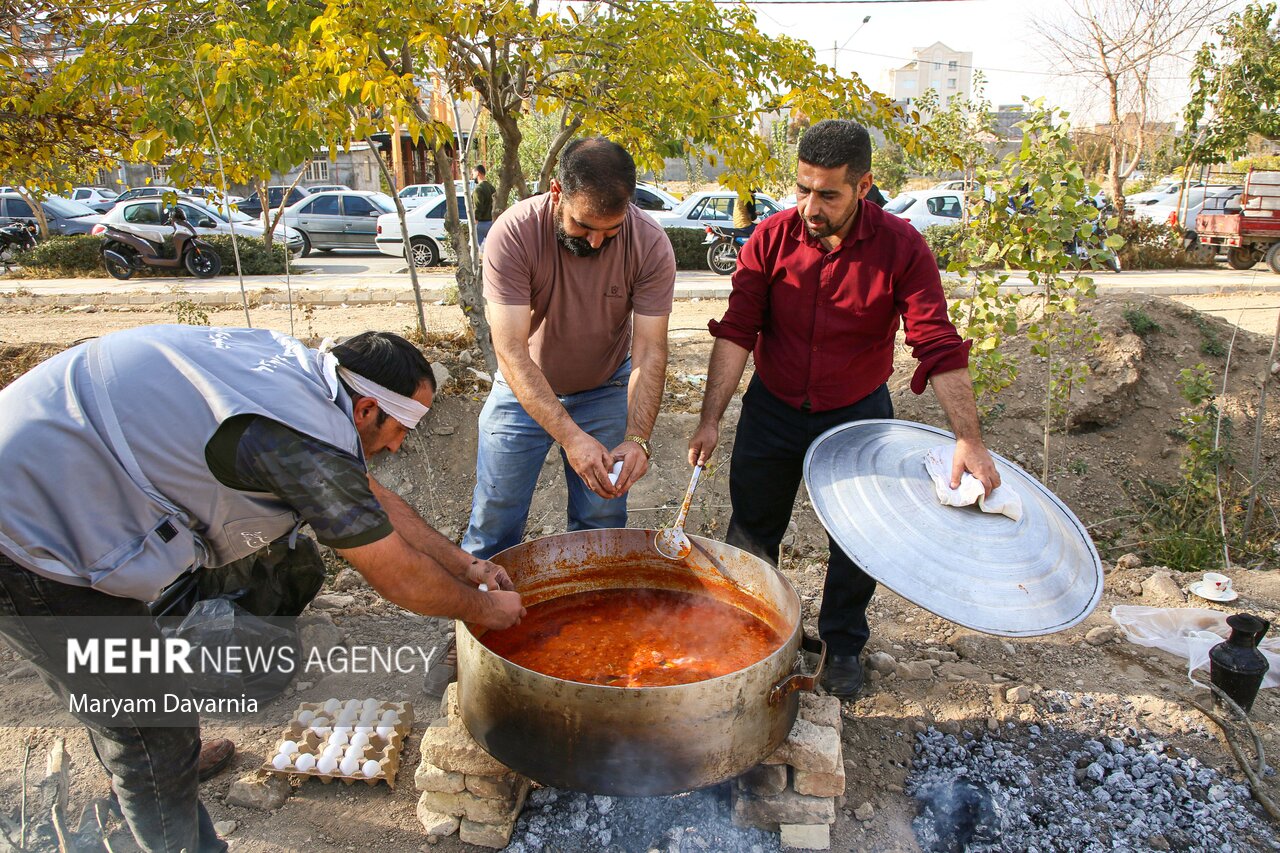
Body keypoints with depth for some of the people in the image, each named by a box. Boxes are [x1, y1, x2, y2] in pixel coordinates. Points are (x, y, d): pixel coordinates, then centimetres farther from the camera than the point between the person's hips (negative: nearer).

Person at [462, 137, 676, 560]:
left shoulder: (650, 245, -21)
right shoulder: (513, 233, -26)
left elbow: (649, 351, -21)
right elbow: (511, 351, -30)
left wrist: (637, 438, -35)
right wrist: (570, 436, -40)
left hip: (606, 391, 1)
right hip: (524, 390, -1)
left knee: (603, 524, 7)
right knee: (493, 521, 5)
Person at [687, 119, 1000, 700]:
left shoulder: (901, 247, -17)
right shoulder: (772, 238, -14)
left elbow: (940, 348, -20)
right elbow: (736, 332, -16)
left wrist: (969, 440, -27)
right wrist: (711, 419, -23)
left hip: (857, 413, -1)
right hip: (772, 408, 1)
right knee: (750, 534, 11)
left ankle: (843, 645, 35)